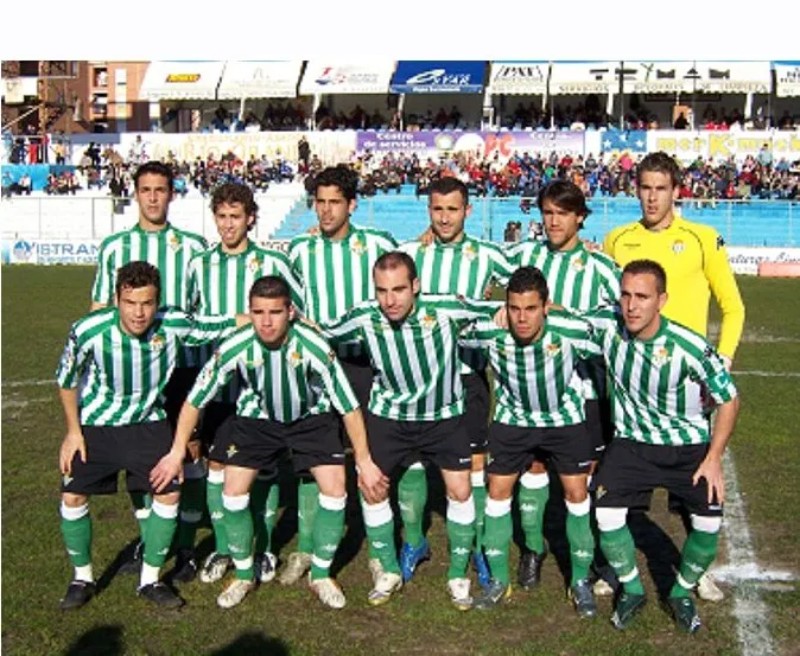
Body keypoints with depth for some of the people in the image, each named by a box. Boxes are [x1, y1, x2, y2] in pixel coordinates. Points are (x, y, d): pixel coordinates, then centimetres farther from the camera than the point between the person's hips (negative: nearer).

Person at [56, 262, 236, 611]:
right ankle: (82, 578, 19)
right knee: (73, 496, -5)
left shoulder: (174, 324, -26)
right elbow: (66, 379, -8)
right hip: (94, 424, -1)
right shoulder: (89, 330, -26)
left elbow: (224, 326, -10)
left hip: (148, 422, 1)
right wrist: (73, 431, -4)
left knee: (169, 492, -8)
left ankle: (150, 580, 11)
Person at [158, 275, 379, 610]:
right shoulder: (235, 348, -28)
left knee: (335, 490, -13)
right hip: (257, 418, 1)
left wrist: (364, 461, -16)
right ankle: (243, 574, 15)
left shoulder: (314, 346, -32)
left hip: (310, 417, -1)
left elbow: (348, 405, -21)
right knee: (233, 492, -9)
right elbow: (195, 400, -14)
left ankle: (321, 574, 10)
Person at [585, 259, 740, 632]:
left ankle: (681, 594, 20)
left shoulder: (689, 347, -25)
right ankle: (631, 590, 16)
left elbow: (729, 399, -11)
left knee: (708, 525, -11)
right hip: (632, 443, 2)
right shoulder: (607, 326, -18)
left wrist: (713, 460, -13)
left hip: (689, 447, -1)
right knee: (607, 517, -13)